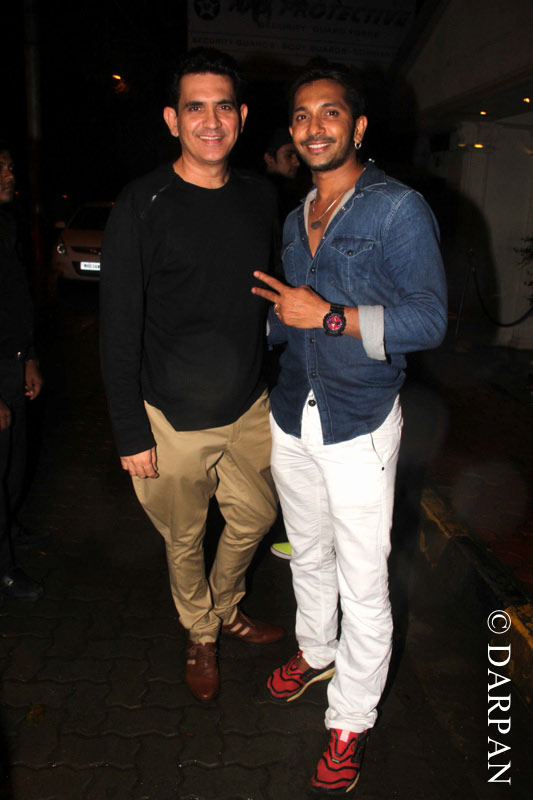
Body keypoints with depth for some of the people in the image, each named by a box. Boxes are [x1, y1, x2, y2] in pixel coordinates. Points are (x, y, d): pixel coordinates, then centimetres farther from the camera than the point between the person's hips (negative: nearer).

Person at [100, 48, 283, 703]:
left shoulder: (260, 198, 3)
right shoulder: (141, 206, -13)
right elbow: (119, 330, -12)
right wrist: (131, 432, -13)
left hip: (249, 407, 5)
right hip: (174, 419, -4)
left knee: (255, 516, 20)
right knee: (185, 539, 14)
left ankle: (227, 610, 48)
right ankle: (200, 635, 42)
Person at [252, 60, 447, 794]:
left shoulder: (399, 210, -10)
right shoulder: (296, 219, 12)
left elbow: (429, 320, -17)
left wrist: (330, 317, -22)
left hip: (359, 427, -6)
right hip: (292, 416, 7)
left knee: (362, 582, 4)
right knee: (308, 555, 21)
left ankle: (352, 719, 24)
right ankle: (316, 652, 46)